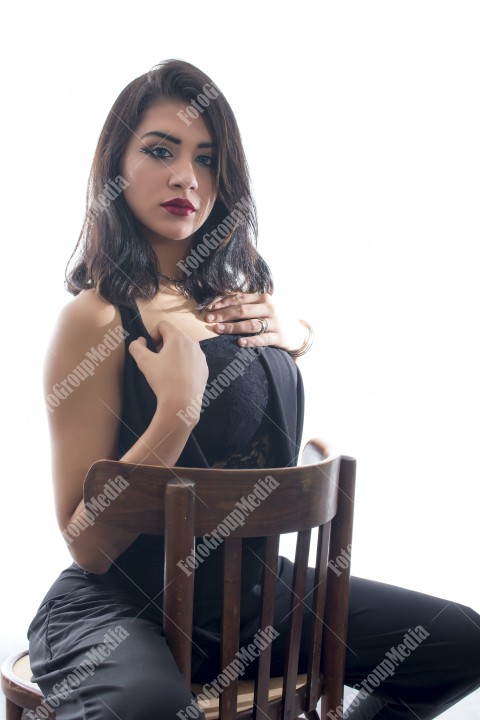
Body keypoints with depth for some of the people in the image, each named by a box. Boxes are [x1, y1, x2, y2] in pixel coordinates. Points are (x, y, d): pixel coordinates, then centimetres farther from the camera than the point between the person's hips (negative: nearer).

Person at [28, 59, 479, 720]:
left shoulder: (241, 289, 5)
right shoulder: (97, 319, -15)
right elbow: (87, 546, -15)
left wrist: (291, 333, 5)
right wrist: (177, 410, -26)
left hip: (251, 586, 7)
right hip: (122, 607, -6)